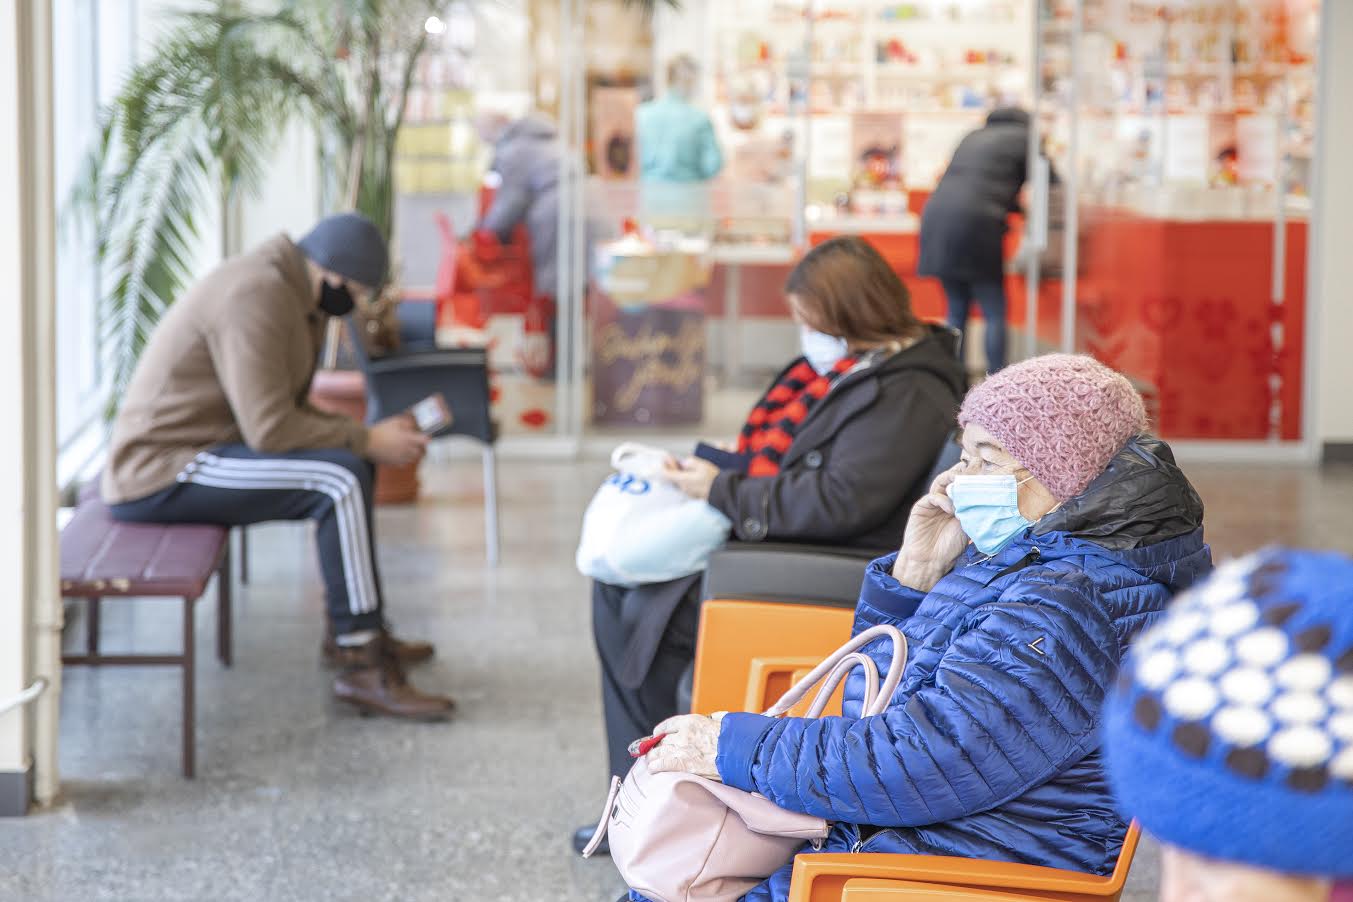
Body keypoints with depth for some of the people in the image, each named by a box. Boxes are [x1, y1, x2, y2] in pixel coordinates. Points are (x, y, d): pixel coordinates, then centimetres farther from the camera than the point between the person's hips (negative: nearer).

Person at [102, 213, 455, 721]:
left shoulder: (299, 297, 11)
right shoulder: (256, 296, -22)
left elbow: (290, 411, 15)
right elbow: (270, 428, -26)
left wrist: (371, 439, 2)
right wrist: (366, 440, -16)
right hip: (161, 474, -11)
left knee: (353, 465, 16)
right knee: (341, 479, -23)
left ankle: (351, 629, 20)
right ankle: (360, 666, -18)